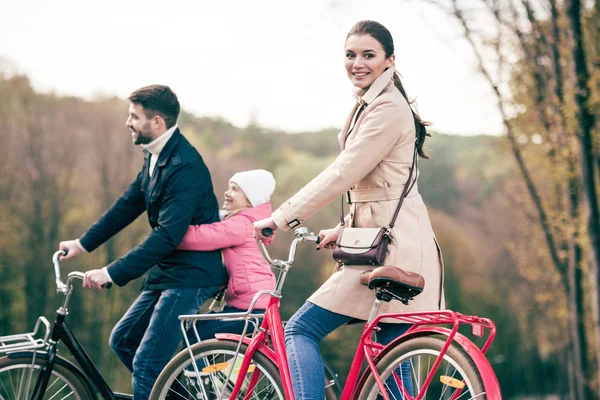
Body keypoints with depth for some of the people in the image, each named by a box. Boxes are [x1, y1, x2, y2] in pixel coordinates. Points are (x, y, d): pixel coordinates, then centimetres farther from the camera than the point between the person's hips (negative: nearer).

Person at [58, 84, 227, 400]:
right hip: (166, 272, 10)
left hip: (191, 278, -10)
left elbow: (168, 235, -27)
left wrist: (112, 274, -28)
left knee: (146, 364, -12)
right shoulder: (155, 157, 9)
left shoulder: (185, 167, -22)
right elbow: (129, 204, 20)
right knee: (122, 340, 14)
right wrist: (84, 243, 23)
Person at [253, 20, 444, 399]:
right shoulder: (368, 106, 19)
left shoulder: (388, 108, -13)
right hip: (385, 243, 10)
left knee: (301, 329, -9)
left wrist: (280, 218, -15)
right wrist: (342, 230, 16)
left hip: (391, 248, -10)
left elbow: (342, 174, -18)